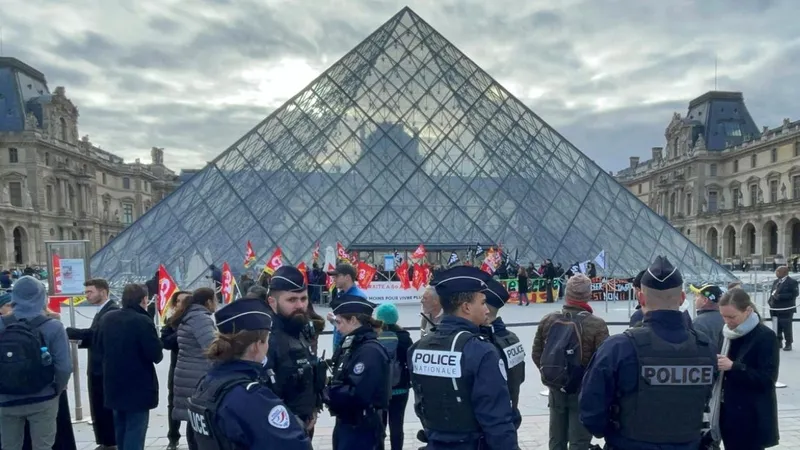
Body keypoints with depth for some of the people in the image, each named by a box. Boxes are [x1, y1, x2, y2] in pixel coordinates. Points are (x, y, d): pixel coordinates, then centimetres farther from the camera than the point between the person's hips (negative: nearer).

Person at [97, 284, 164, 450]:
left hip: (114, 384, 8)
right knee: (135, 433, -1)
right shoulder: (142, 321, -20)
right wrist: (157, 344, 1)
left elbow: (100, 348, 13)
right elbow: (156, 355, -19)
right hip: (138, 387, -7)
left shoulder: (108, 319, 3)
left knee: (121, 430, 21)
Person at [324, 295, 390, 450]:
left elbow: (357, 394, -29)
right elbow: (343, 382, 10)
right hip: (345, 424, 9)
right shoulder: (351, 347, 8)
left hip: (361, 429, -9)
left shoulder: (370, 351, -21)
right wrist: (328, 387, -8)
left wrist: (327, 393, -17)